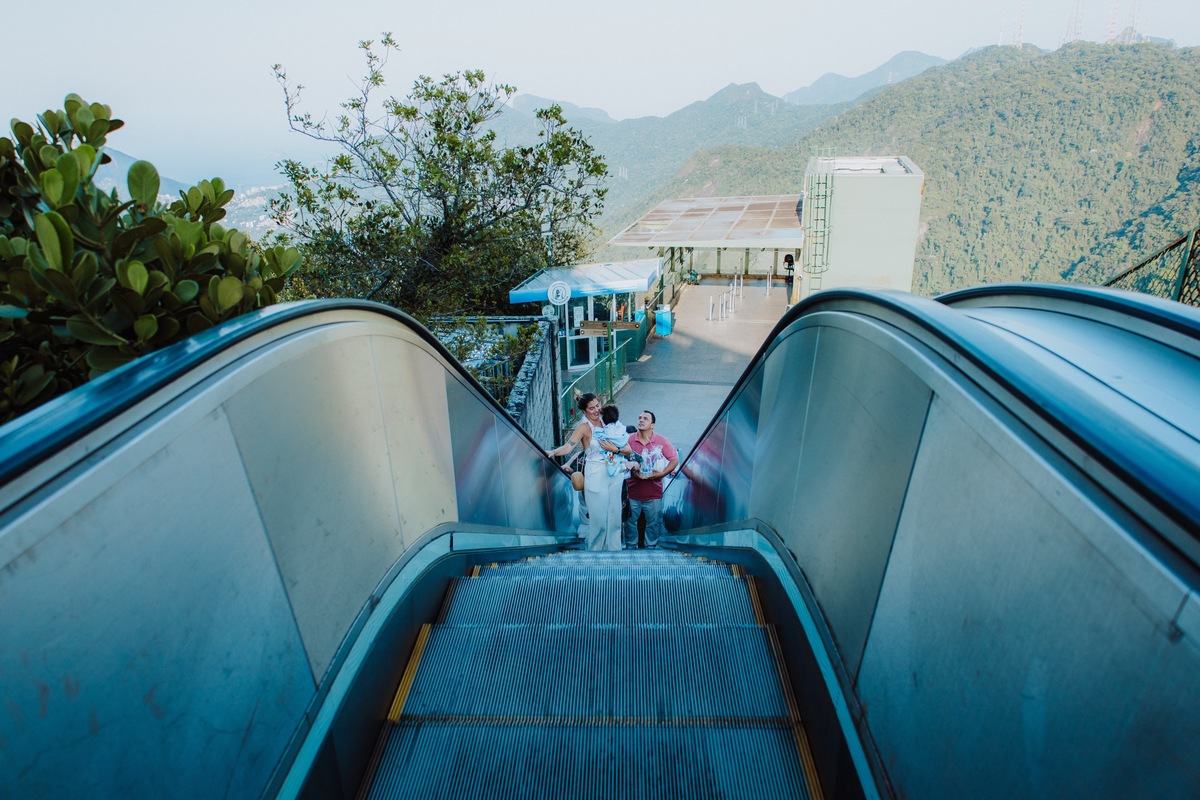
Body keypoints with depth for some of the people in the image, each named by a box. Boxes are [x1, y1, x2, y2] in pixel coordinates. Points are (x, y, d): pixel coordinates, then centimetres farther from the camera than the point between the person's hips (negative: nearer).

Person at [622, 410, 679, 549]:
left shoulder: (662, 441, -2)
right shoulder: (629, 440, -2)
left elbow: (674, 460, 1)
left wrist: (663, 473, -12)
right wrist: (632, 471, -13)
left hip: (653, 492, 0)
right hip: (632, 490, 0)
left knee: (653, 522, 9)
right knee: (630, 521, 8)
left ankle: (651, 546, 27)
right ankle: (630, 546, 25)